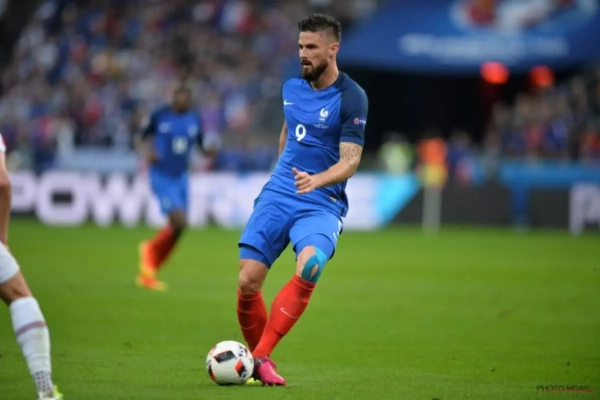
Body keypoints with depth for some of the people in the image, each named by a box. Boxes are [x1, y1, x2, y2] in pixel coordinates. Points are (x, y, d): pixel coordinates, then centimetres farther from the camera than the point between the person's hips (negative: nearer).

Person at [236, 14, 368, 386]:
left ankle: (261, 357, -28)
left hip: (322, 205, -5)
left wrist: (317, 180, -33)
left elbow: (350, 161, -15)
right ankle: (258, 362, 12)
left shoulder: (352, 97, -9)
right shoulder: (292, 87, 9)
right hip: (277, 196, 5)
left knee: (309, 266, -33)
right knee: (248, 281, -9)